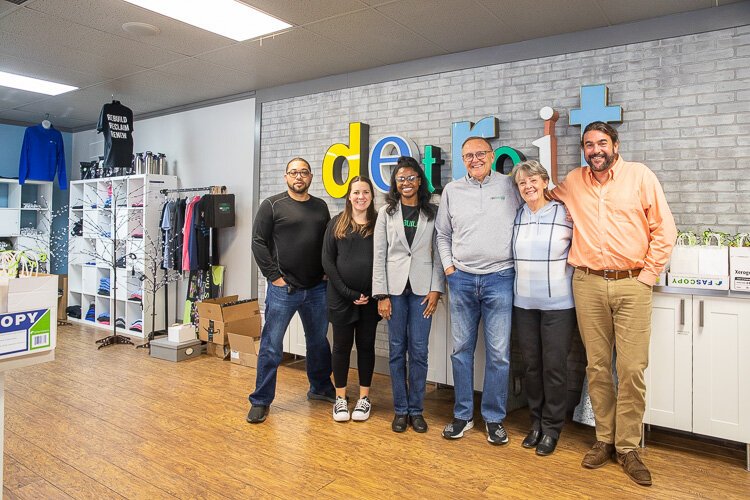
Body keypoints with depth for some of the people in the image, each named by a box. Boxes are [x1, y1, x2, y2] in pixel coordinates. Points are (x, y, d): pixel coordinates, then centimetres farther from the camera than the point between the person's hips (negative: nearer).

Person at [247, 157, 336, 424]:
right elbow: (258, 242, -6)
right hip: (282, 289, -4)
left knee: (319, 341, 17)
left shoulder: (321, 207, 11)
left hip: (317, 289, 5)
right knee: (271, 347, 2)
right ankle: (261, 401, 16)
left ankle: (320, 387, 36)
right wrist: (274, 276, -10)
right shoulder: (272, 205, -3)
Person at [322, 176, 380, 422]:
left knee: (366, 345, 10)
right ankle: (340, 399, 21)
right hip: (341, 296, 0)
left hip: (370, 298, 0)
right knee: (342, 345, 7)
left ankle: (364, 398, 23)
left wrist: (375, 293, -9)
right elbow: (328, 260, -2)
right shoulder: (336, 224, 3)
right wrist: (347, 292, -10)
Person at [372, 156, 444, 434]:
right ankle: (400, 409, 19)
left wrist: (436, 289, -6)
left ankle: (416, 409, 17)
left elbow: (438, 253, 3)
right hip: (394, 286, 0)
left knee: (419, 350, 3)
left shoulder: (433, 212, 5)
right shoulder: (386, 212, 5)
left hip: (422, 287, 0)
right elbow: (379, 255, 2)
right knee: (397, 350, 6)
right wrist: (381, 294, -4)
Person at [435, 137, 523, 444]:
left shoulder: (510, 186, 2)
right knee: (461, 350, 9)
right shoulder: (452, 191, 8)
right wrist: (448, 266, 4)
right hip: (462, 279, 2)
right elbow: (443, 234, 14)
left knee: (498, 353, 2)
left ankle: (494, 418, 19)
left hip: (499, 279, -2)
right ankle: (463, 415, 23)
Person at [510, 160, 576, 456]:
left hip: (558, 303, -3)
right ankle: (536, 422, 29)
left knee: (554, 366, 2)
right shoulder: (515, 217, 6)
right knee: (531, 365, 12)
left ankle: (552, 428, 20)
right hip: (524, 303, 4)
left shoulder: (565, 214, -5)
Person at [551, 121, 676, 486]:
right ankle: (604, 439, 21)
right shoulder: (573, 183, 10)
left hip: (631, 284, -2)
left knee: (632, 369, -2)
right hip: (588, 284, 2)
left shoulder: (640, 175, 3)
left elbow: (664, 229, 2)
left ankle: (628, 448, 12)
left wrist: (648, 275, -2)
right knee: (597, 366, 8)